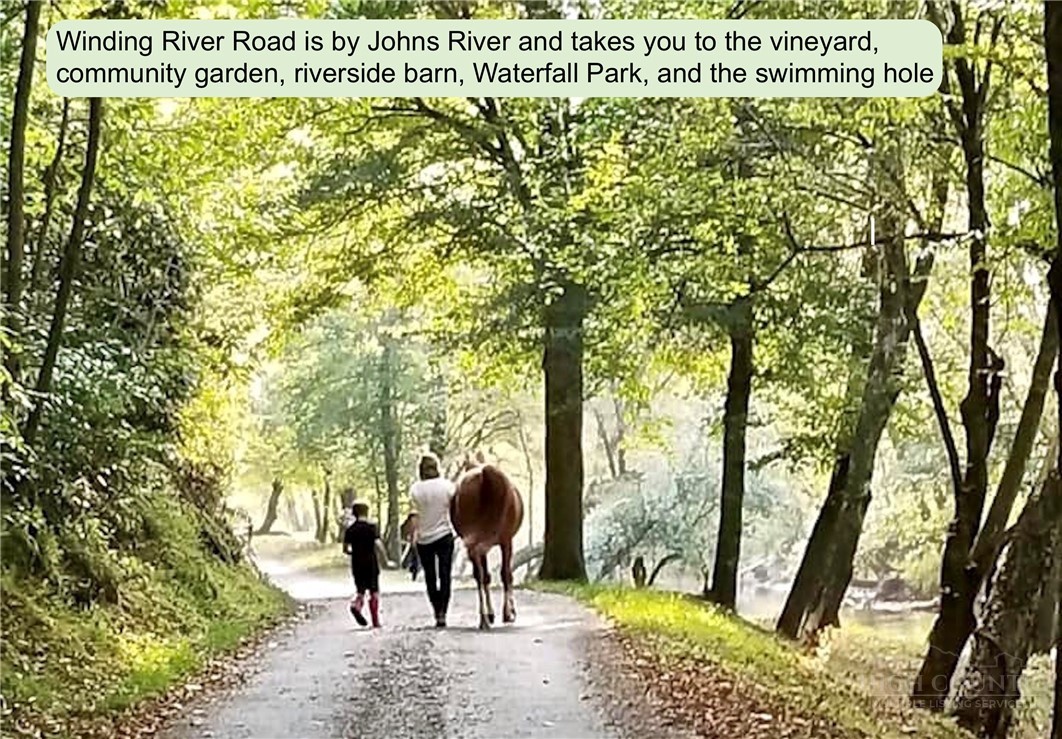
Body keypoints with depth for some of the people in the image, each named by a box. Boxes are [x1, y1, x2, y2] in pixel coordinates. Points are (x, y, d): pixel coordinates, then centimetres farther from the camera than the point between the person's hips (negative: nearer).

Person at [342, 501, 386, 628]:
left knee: (360, 591, 11)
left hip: (357, 564, 3)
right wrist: (385, 558, -5)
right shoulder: (372, 527, -5)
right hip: (371, 563, -3)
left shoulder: (350, 529, 3)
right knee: (374, 592, 6)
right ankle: (376, 621, 3)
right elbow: (378, 544, -16)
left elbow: (345, 549, 2)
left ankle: (356, 605, -22)